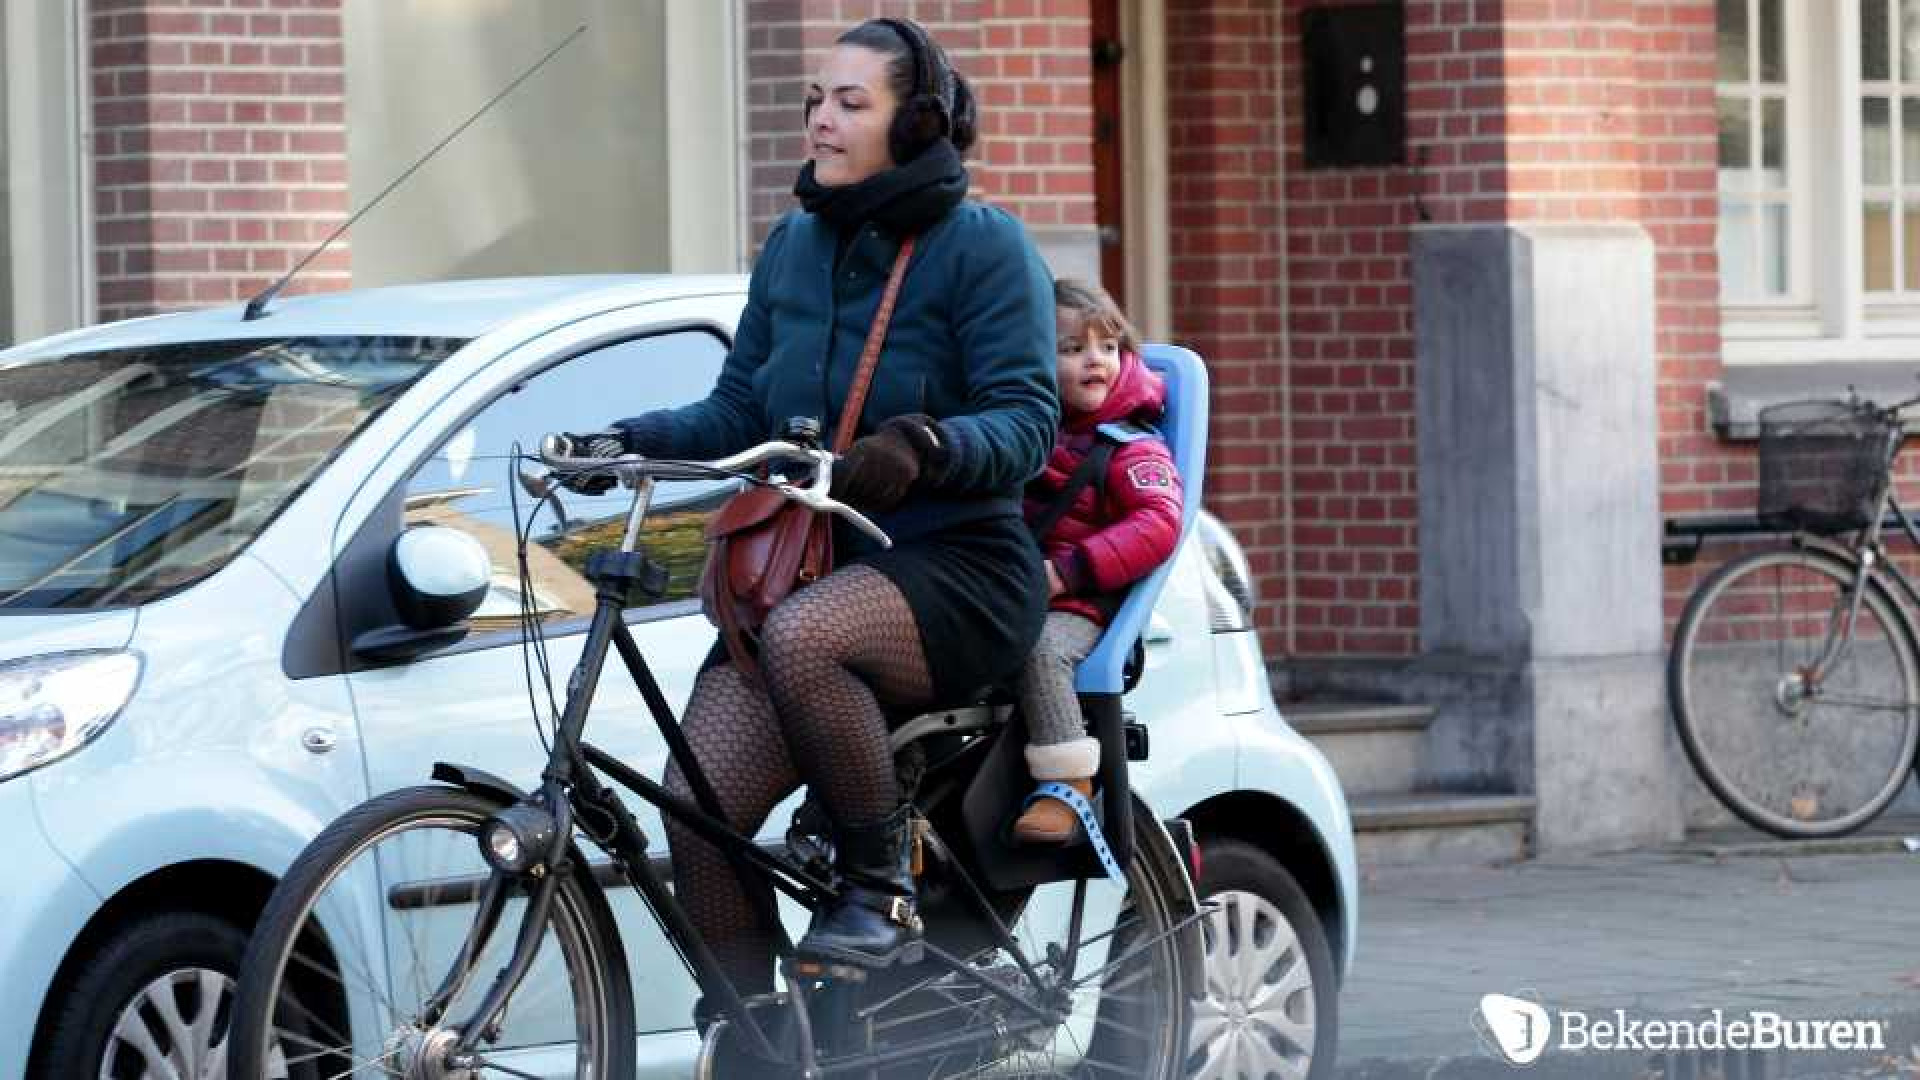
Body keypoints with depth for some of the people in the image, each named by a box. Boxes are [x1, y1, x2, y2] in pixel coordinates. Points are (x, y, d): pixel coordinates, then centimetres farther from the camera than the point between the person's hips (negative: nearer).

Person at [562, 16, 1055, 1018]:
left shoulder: (982, 243, -4)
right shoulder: (793, 246, 14)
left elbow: (1027, 421, -12)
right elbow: (739, 413, 14)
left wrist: (923, 443, -32)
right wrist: (627, 440, -4)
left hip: (956, 569, -6)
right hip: (807, 571, 6)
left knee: (801, 637, -38)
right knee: (696, 805, -14)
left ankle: (883, 892, -20)